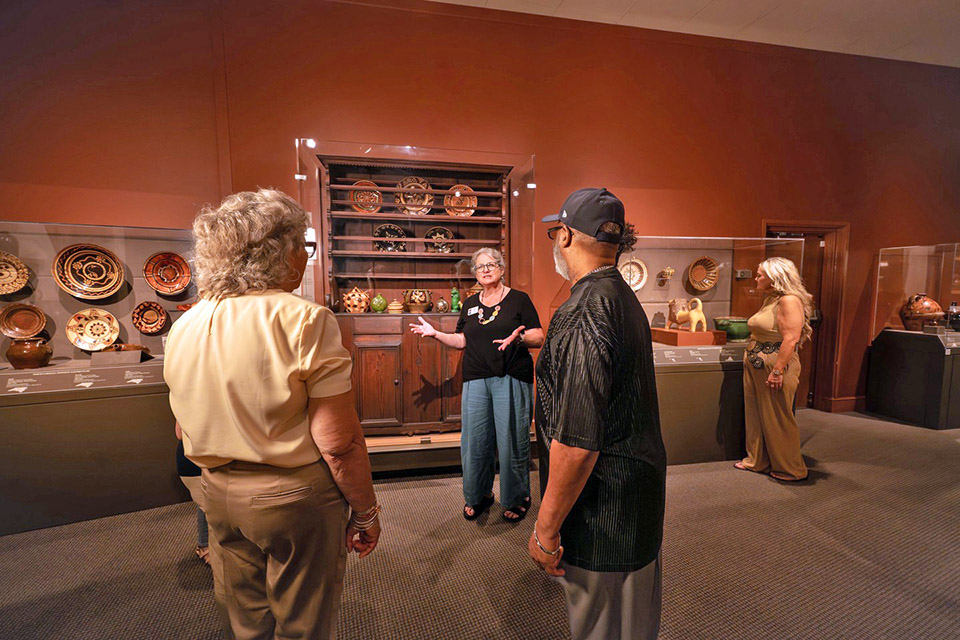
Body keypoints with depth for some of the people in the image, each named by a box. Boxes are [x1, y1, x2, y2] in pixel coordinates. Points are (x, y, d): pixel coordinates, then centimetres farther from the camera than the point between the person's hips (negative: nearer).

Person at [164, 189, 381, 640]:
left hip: (219, 495, 7)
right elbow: (339, 443, -22)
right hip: (295, 500, -6)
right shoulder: (304, 321, -21)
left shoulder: (183, 328, 1)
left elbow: (187, 431, 12)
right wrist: (365, 510, -9)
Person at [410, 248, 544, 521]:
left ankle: (517, 497, 24)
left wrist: (520, 337, -22)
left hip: (510, 379, -4)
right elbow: (462, 340, 18)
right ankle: (479, 495, 29)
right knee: (474, 440, 7)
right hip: (476, 380, 4)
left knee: (512, 440, 2)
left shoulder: (519, 299, 1)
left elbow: (539, 338, -3)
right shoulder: (470, 304, 15)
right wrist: (435, 333, 6)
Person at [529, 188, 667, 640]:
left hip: (602, 514, -10)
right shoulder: (625, 298, 8)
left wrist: (546, 528, -16)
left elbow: (576, 442, -28)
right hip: (641, 495, 10)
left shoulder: (584, 312, -25)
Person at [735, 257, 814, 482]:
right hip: (755, 367, 9)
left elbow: (791, 339, -23)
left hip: (775, 368, -9)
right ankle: (757, 461, 29)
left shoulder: (789, 301, -15)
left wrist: (777, 371, -25)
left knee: (777, 419, 3)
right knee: (755, 416, 15)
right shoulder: (769, 300, 14)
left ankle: (791, 469, 20)